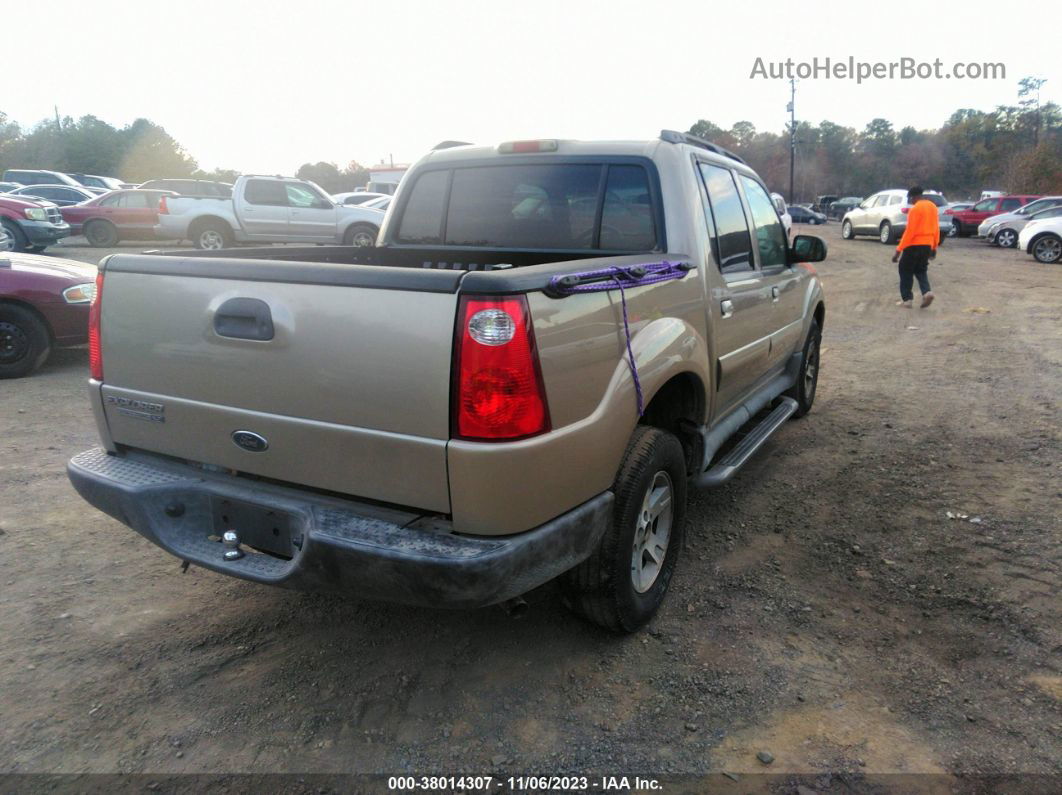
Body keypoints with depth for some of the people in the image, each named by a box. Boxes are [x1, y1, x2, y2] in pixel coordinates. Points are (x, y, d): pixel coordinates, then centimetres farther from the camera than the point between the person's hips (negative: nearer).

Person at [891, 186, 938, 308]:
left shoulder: (915, 209, -15)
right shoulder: (932, 206, 9)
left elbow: (909, 231, -19)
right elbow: (936, 228, 12)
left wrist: (899, 250, -18)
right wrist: (934, 247, 20)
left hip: (914, 244, -7)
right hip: (927, 245, 7)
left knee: (906, 271, 7)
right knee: (921, 270, 19)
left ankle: (906, 299, 6)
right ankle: (927, 292, -3)